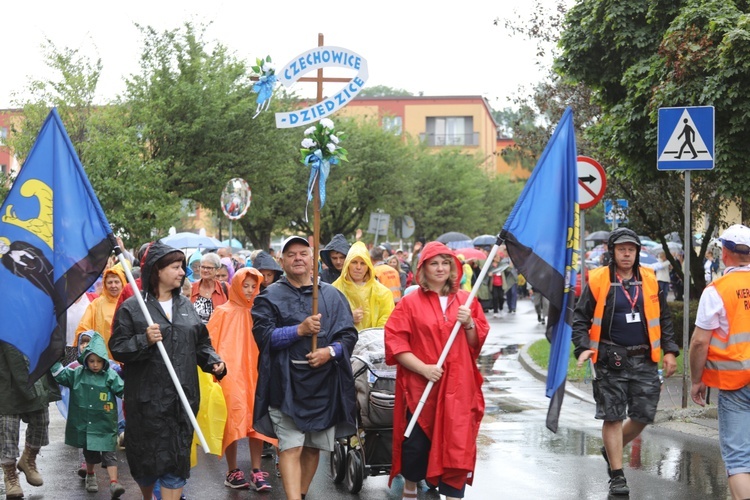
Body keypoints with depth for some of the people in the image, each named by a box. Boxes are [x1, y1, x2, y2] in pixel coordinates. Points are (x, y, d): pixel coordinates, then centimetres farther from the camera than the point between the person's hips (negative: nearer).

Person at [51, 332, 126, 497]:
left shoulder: (111, 376, -7)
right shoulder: (77, 374, 1)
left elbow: (124, 390, -8)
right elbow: (60, 374, 5)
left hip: (105, 425, -3)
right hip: (84, 424, 3)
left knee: (109, 453, -6)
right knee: (90, 453, 19)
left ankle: (113, 483, -12)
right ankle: (90, 476, 41)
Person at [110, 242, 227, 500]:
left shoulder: (186, 306, 12)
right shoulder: (131, 308, -4)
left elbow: (201, 343, 16)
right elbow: (118, 348, -7)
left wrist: (214, 362, -1)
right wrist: (144, 341, -22)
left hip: (183, 397, 4)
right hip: (147, 398, -4)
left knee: (177, 459, 1)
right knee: (147, 457, 6)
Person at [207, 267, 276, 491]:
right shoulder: (224, 312, -1)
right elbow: (211, 343, -2)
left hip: (254, 372, 3)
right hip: (230, 374, -3)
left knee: (256, 420, 2)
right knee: (233, 421, -3)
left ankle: (257, 472, 8)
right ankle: (232, 472, 6)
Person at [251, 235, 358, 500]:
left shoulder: (332, 295, 11)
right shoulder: (270, 297, 4)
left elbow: (349, 334, 7)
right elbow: (264, 336, -8)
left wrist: (330, 351, -12)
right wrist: (299, 330, -18)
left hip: (324, 383, 3)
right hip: (286, 383, -3)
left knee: (313, 446, 11)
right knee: (291, 447, -11)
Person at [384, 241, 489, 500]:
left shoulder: (466, 300, 9)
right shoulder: (410, 302, 0)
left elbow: (478, 343, 12)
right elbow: (395, 342, -6)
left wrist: (469, 324, -9)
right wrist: (423, 368, -16)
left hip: (458, 386, 2)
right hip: (419, 386, -2)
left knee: (456, 445, -4)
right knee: (416, 443, 6)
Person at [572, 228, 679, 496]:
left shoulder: (650, 280, 8)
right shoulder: (598, 281, -2)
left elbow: (664, 318, 14)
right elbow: (580, 318, 1)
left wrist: (669, 350, 7)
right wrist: (584, 347, -13)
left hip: (645, 361, 3)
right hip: (611, 361, -3)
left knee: (644, 415, 5)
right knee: (612, 417, -1)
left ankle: (612, 450, 32)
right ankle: (617, 476, 9)